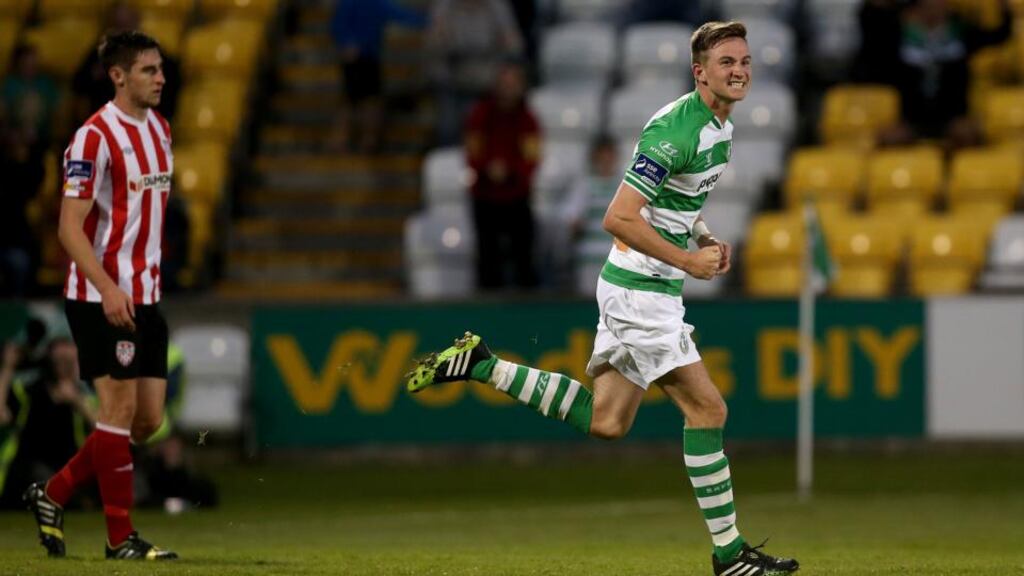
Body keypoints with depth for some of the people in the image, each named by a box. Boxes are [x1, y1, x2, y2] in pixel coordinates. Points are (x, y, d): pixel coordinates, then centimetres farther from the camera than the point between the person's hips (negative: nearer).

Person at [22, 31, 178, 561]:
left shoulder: (159, 129, 11)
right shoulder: (95, 137, -14)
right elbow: (70, 227, -17)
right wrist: (108, 289, -27)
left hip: (145, 296, 8)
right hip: (103, 297, -8)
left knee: (147, 418, 7)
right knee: (120, 407, -5)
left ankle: (53, 494, 20)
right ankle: (120, 538, 3)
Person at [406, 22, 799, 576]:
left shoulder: (722, 127, 10)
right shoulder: (674, 129, -21)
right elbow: (619, 218, -24)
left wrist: (704, 236, 9)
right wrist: (688, 260, -21)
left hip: (649, 287, 10)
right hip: (640, 288, -10)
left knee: (605, 422, 12)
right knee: (707, 408, -9)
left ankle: (479, 365, 19)